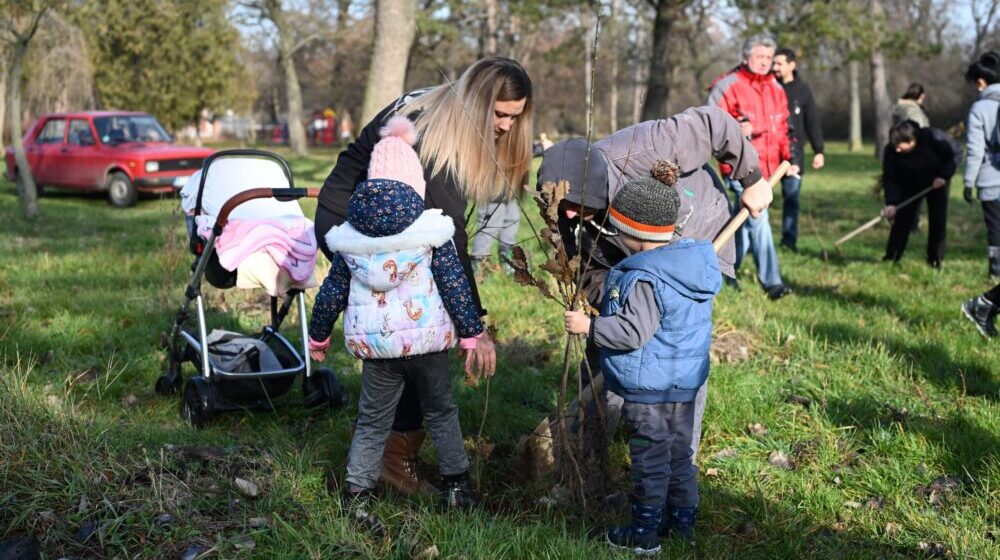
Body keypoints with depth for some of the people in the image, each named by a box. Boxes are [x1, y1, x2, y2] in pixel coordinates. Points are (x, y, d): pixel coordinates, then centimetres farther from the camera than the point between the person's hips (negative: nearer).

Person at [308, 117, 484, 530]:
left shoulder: (350, 236, 1)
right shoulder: (430, 231, -7)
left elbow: (333, 291, 7)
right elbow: (455, 285, -7)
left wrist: (318, 336, 20)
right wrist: (472, 333, 0)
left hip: (374, 343, 2)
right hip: (427, 338, -1)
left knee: (372, 420, 14)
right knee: (441, 412, 17)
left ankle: (356, 493, 11)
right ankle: (456, 485, 23)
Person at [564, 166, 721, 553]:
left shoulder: (644, 279, -24)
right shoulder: (695, 262, 4)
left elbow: (633, 331, -28)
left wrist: (589, 327, -19)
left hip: (648, 389, -9)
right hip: (685, 382, 9)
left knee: (650, 458, 2)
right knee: (679, 452, 19)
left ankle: (645, 533, 13)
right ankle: (683, 518, 31)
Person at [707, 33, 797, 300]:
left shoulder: (776, 90, 15)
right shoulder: (727, 86, -7)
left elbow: (783, 129, 22)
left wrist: (788, 158, 10)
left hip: (767, 168, 7)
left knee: (746, 222, 15)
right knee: (758, 219, -14)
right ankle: (771, 281, -10)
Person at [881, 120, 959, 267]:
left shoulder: (934, 138, -33)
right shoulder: (891, 151, -28)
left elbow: (955, 154, -17)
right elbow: (889, 178, -20)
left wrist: (945, 176, -28)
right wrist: (891, 203, -32)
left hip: (936, 183, -1)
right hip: (909, 186, 1)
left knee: (938, 221, -2)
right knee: (901, 220, -6)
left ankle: (935, 258, 10)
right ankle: (891, 257, 3)